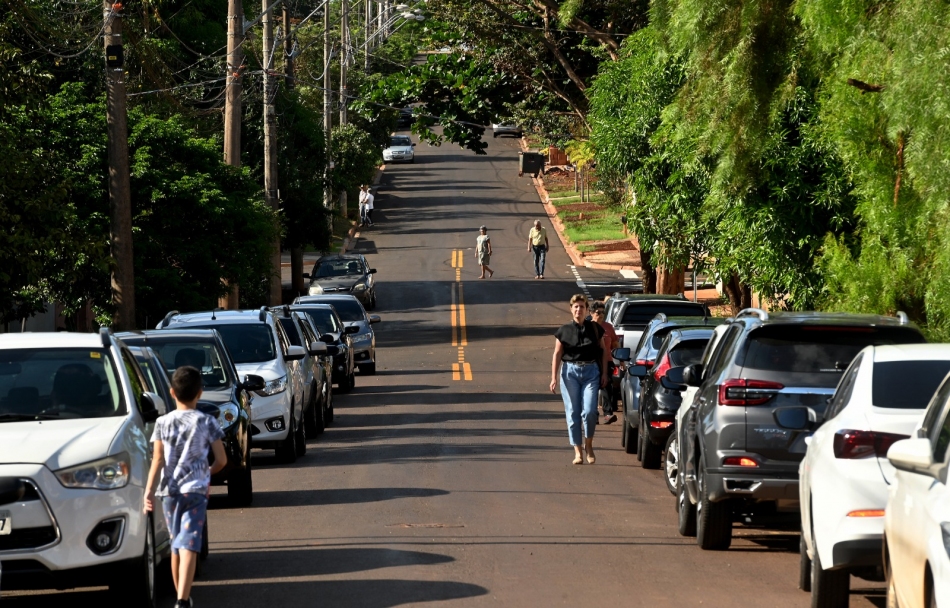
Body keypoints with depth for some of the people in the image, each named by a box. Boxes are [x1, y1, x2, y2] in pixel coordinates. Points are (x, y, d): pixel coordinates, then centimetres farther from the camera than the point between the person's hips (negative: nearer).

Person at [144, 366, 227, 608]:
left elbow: (158, 460, -5)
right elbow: (221, 460, 3)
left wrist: (149, 490, -8)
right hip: (196, 489, -2)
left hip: (170, 490, 2)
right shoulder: (207, 423, 0)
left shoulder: (163, 423, 3)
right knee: (189, 546, -12)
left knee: (176, 544, 18)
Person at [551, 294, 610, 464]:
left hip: (591, 371, 0)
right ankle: (577, 452, 6)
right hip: (570, 372, 0)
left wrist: (604, 373, 6)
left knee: (589, 411, -12)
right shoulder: (564, 331, 3)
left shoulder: (594, 329, 4)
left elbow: (603, 350, 12)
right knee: (572, 413, -1)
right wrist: (554, 378, -2)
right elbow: (557, 354, 4)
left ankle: (589, 445, 11)